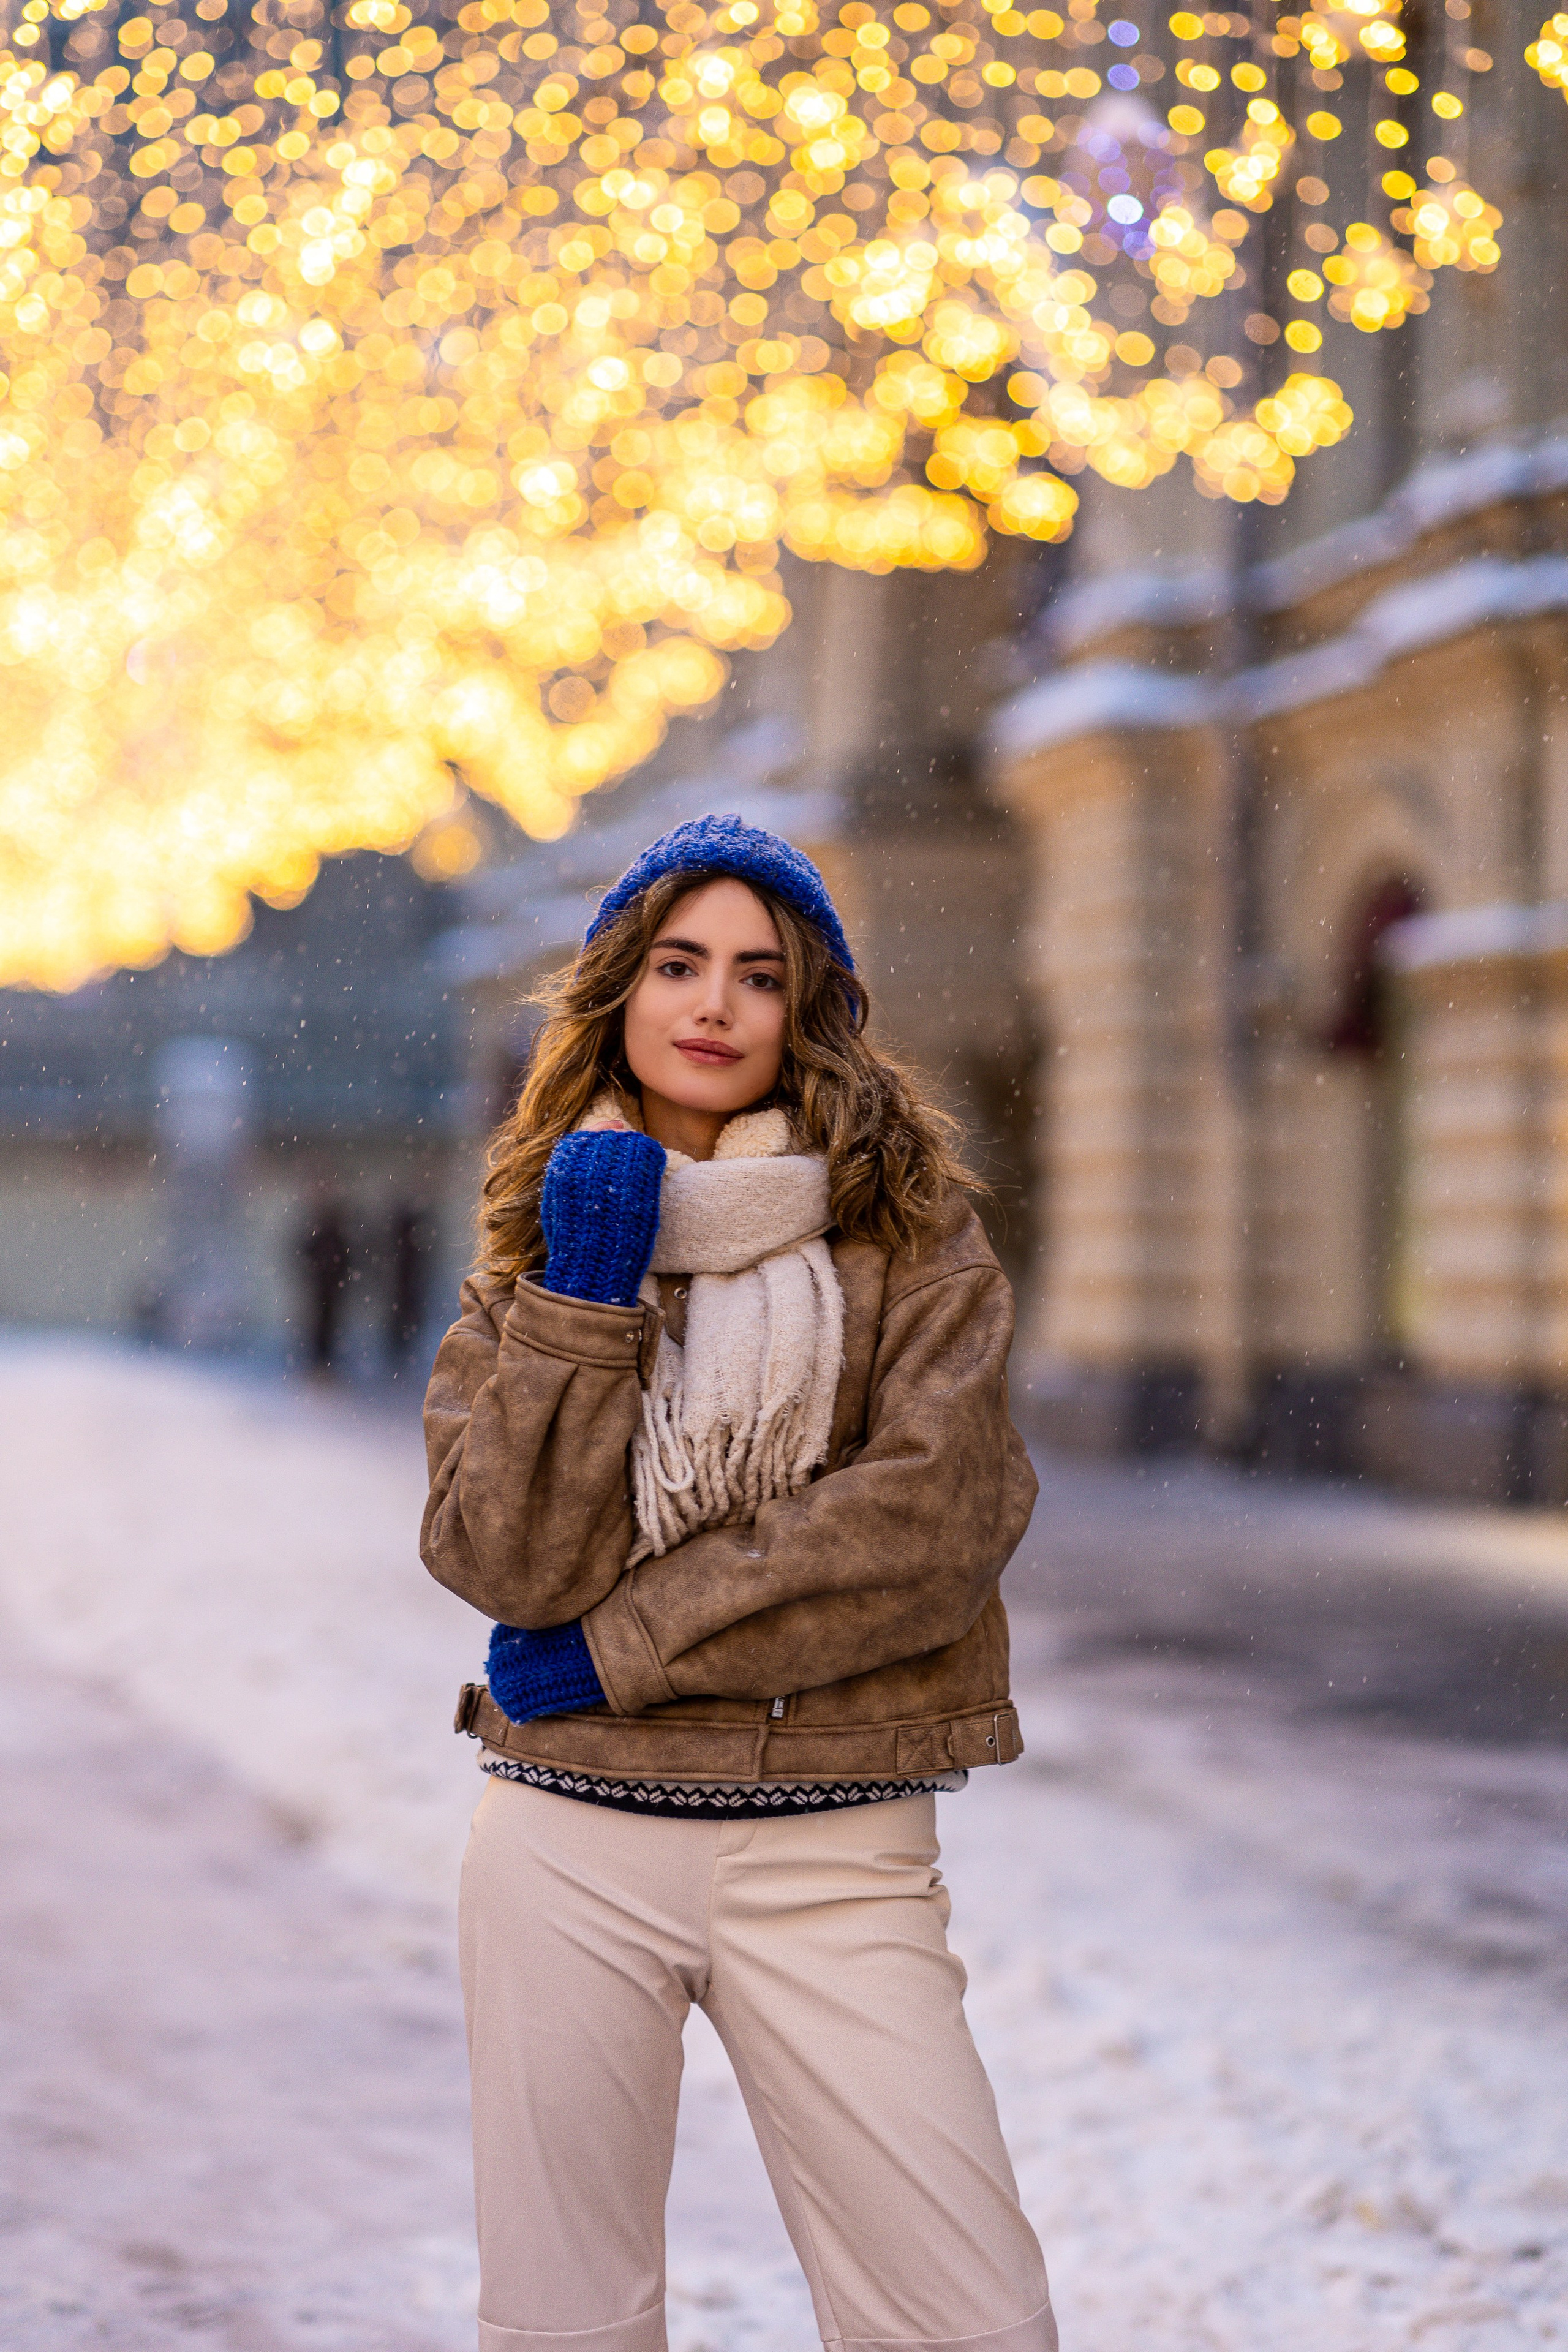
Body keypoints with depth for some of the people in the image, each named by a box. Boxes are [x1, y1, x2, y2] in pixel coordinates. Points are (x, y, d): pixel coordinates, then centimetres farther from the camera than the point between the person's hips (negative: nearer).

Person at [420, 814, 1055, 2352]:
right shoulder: (543, 1242, 9)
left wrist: (620, 1647, -11)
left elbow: (935, 1516, -13)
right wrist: (583, 1302, -12)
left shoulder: (907, 1228, 2)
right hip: (570, 1846, 2)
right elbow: (505, 1561, -4)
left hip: (832, 1860, -2)